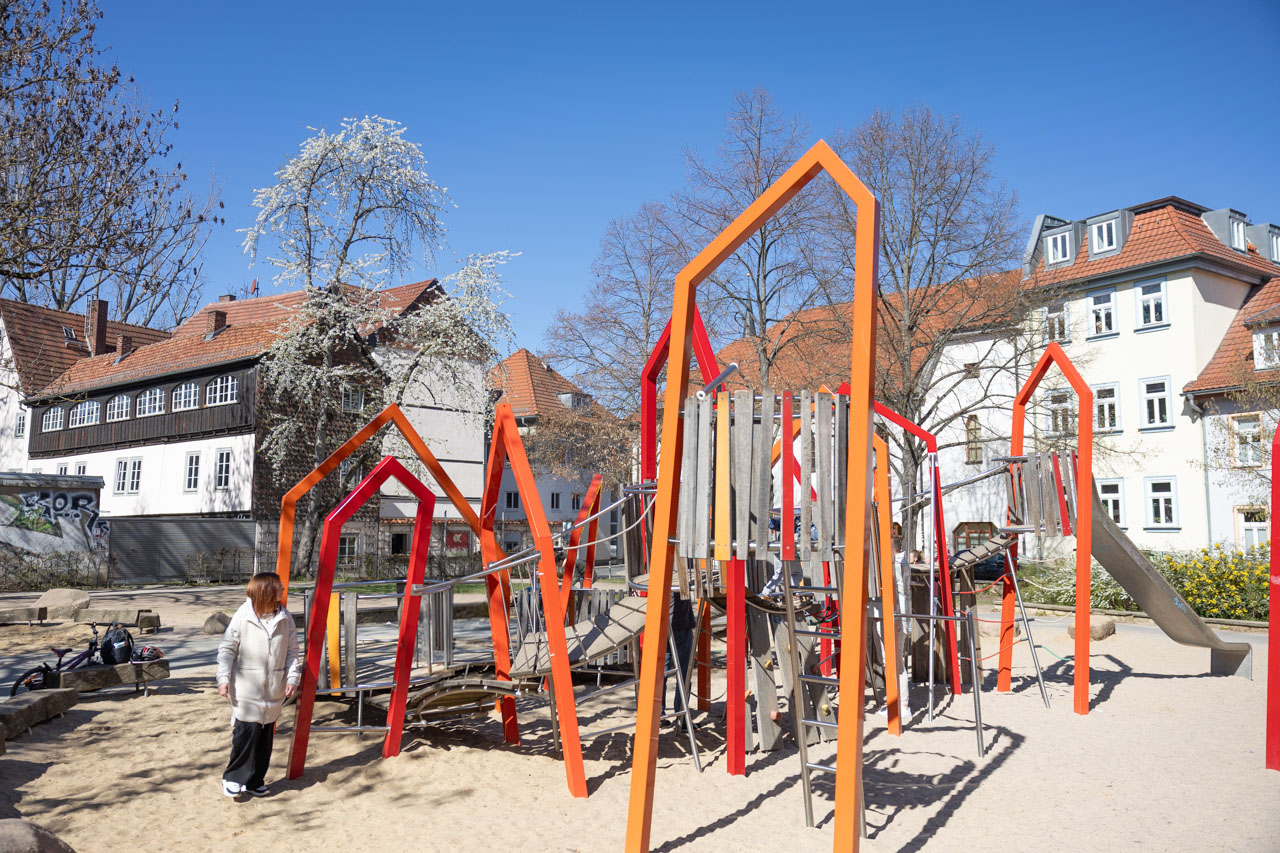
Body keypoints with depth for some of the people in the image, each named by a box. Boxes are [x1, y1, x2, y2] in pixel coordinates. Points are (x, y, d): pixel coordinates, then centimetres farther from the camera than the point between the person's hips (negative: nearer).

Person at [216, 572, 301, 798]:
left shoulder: (285, 618, 4)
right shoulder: (242, 617, -7)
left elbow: (292, 651, 8)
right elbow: (227, 649, -3)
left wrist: (292, 678, 0)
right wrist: (224, 678, -9)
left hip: (274, 690, 4)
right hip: (246, 688, -4)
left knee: (266, 734, 8)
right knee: (247, 730, -10)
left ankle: (255, 780, 22)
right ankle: (232, 777, 9)